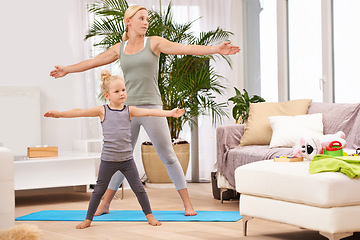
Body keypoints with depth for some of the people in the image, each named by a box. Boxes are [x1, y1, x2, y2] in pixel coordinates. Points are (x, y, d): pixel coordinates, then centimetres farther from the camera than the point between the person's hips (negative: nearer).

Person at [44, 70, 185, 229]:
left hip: (127, 159, 1)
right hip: (108, 160, -1)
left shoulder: (129, 110, 0)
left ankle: (149, 215, 18)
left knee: (138, 188, 3)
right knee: (99, 190, 8)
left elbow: (148, 112, -10)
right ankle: (88, 219, 19)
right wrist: (59, 114, -11)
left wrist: (169, 113, -21)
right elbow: (81, 112, -6)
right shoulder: (102, 111, -3)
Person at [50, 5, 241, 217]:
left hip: (151, 108, -3)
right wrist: (67, 70, 30)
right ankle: (104, 206, 20)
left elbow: (184, 49, -10)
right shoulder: (120, 49, 10)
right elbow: (93, 62, 21)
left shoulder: (154, 43, 0)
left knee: (168, 156, -1)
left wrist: (216, 49, -21)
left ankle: (188, 204, 5)